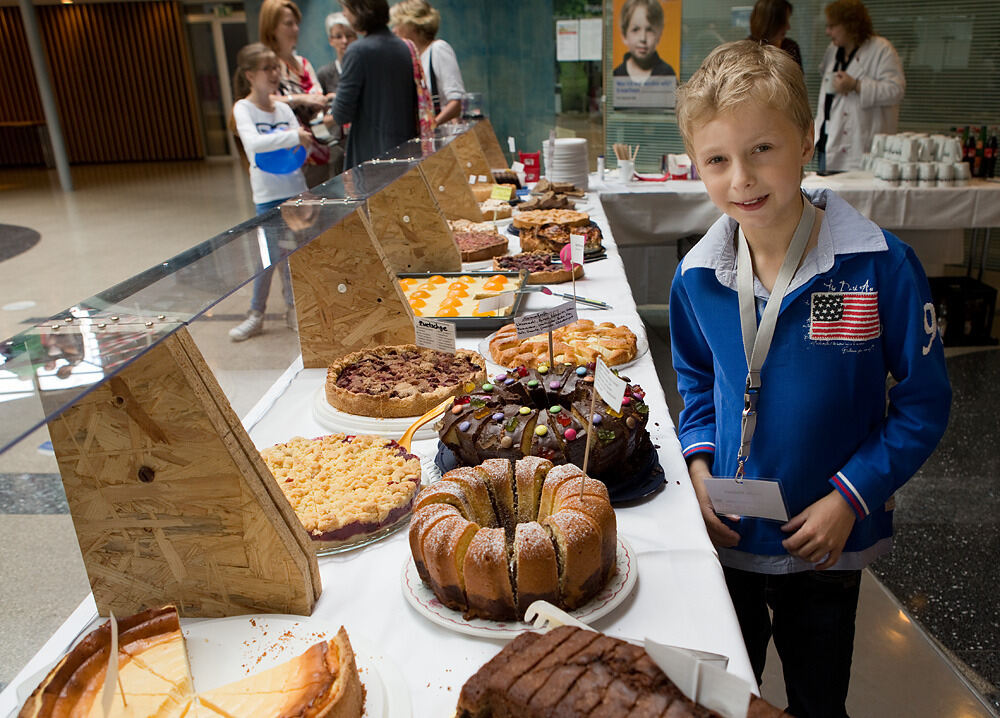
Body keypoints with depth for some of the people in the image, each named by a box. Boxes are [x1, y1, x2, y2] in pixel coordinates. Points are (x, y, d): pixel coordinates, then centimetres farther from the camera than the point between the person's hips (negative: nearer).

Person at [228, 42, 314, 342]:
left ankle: (293, 308, 22)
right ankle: (256, 314, 11)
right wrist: (292, 138, -30)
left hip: (295, 188, 4)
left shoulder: (283, 108, 8)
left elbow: (303, 147, 9)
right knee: (273, 254, -4)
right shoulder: (243, 109, -7)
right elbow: (253, 142, -25)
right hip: (268, 194, -4)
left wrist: (304, 142, -12)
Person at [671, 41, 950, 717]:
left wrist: (852, 495, -17)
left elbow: (923, 402, -10)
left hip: (827, 542, -2)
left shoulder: (881, 267, -19)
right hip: (726, 533, 3)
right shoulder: (697, 276, -9)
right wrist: (699, 460, -6)